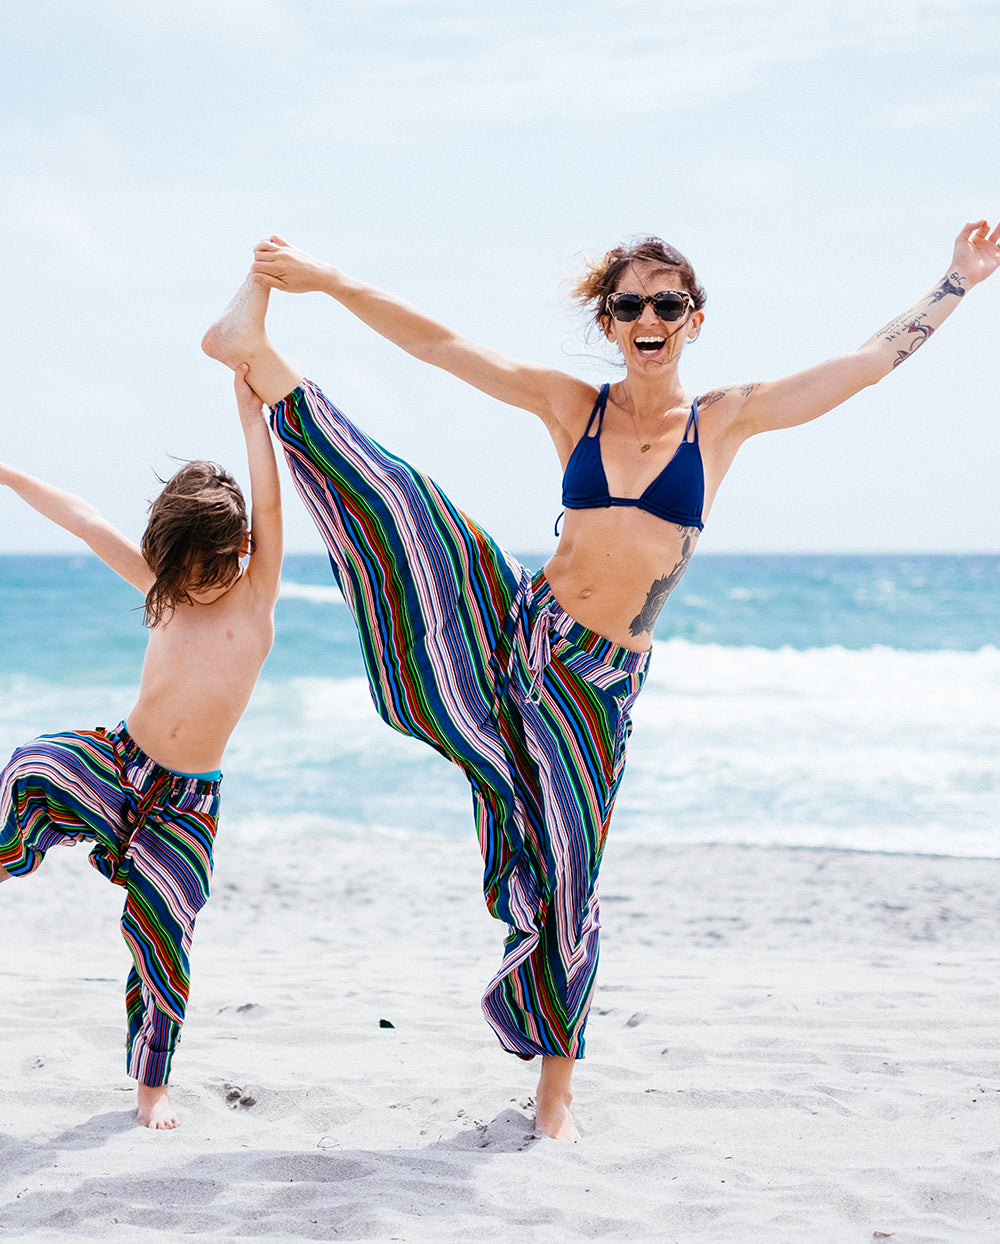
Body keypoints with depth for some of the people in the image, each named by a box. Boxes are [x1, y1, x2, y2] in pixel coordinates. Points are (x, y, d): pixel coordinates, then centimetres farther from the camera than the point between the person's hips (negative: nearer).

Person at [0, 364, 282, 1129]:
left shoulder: (256, 594, -5)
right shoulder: (165, 590, 4)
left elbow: (268, 506, -18)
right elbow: (87, 523, 5)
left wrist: (253, 412, -24)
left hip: (188, 800, -2)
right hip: (117, 762, 2)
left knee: (163, 937, -1)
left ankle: (153, 1085, 19)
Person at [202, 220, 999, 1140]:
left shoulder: (725, 420, 3)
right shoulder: (573, 407, 5)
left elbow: (872, 362, 3)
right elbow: (442, 347, 2)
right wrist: (330, 284, -5)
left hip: (598, 682, -1)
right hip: (518, 625, 1)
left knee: (566, 878, 2)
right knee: (402, 505, -21)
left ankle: (558, 1083, 18)